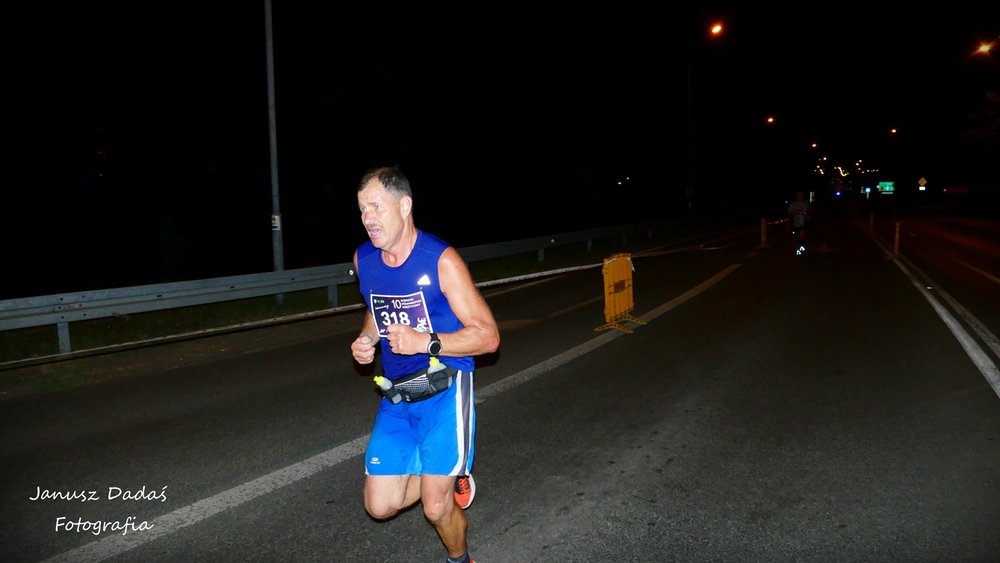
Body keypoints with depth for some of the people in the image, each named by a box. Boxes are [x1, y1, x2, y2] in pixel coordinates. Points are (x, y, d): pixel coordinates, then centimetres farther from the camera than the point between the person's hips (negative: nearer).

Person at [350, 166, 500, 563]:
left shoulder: (441, 260, -16)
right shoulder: (363, 259, 2)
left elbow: (487, 336, -14)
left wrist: (424, 342, -25)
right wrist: (366, 340, 2)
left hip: (444, 389, -5)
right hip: (396, 396, 6)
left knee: (436, 508, -6)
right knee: (380, 506, 1)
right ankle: (450, 477, 29)